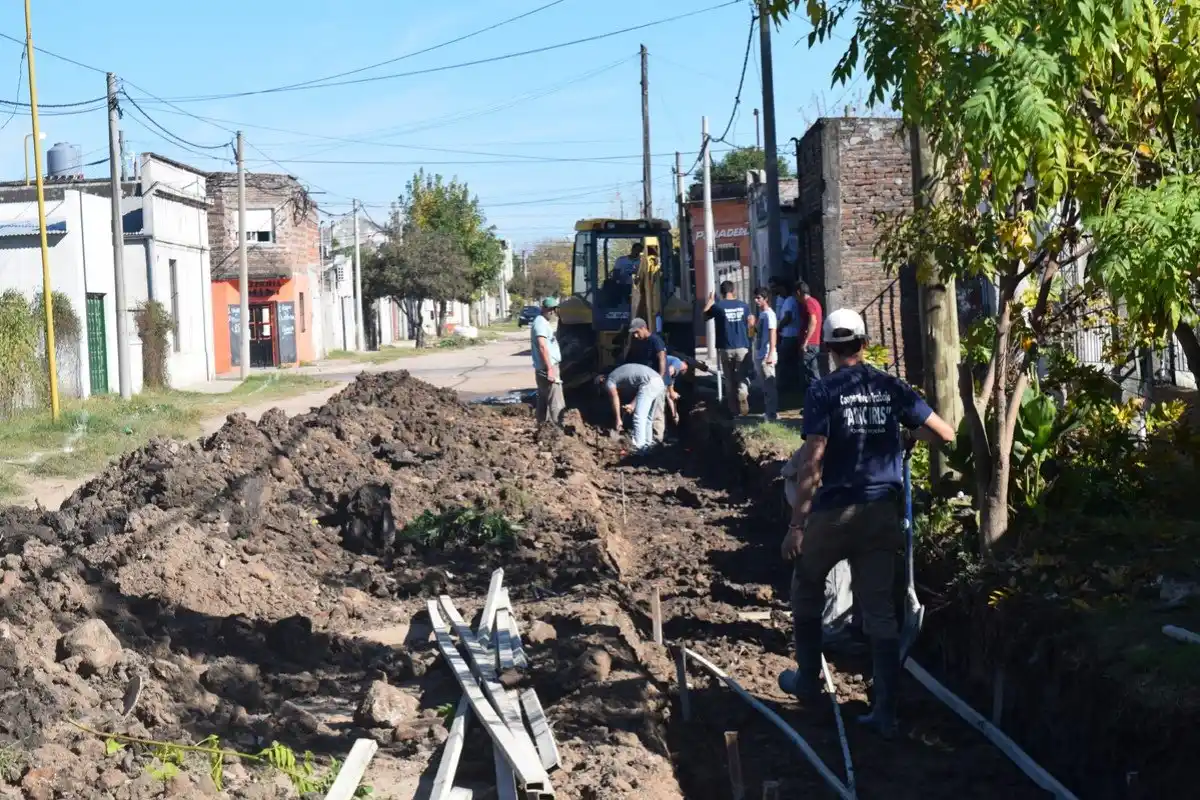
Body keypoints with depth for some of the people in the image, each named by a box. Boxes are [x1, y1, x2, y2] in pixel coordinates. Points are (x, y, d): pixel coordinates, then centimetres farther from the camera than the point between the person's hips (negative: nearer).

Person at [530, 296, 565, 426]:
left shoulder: (543, 322, 19)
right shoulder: (541, 323, -14)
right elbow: (542, 346, -24)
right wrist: (550, 369, -27)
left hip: (544, 368, 11)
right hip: (548, 368, -11)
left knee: (543, 401, 13)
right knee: (557, 404, -11)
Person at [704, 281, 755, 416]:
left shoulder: (718, 306, -7)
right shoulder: (743, 305, 1)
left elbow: (704, 316, 8)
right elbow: (751, 321, 15)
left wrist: (709, 302, 18)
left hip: (726, 348, -1)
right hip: (742, 347, 1)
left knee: (730, 379, 10)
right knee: (742, 376, 5)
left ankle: (734, 409, 11)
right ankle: (742, 394, -26)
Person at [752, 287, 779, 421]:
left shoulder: (769, 314, -14)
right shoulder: (761, 314, 15)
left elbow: (773, 334, -21)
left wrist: (771, 354, -27)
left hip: (766, 356, -10)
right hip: (759, 355, 10)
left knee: (769, 385, -7)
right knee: (764, 385, 15)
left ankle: (773, 414, -5)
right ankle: (767, 412, 22)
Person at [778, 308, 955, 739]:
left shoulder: (823, 392, -8)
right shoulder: (891, 386, 4)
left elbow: (812, 463, -15)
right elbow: (945, 434, 4)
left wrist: (796, 523, -13)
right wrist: (908, 429, 25)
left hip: (835, 510, -3)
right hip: (883, 510, 3)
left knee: (807, 590, 22)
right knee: (880, 610, 6)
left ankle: (808, 679, 31)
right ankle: (885, 710, 2)